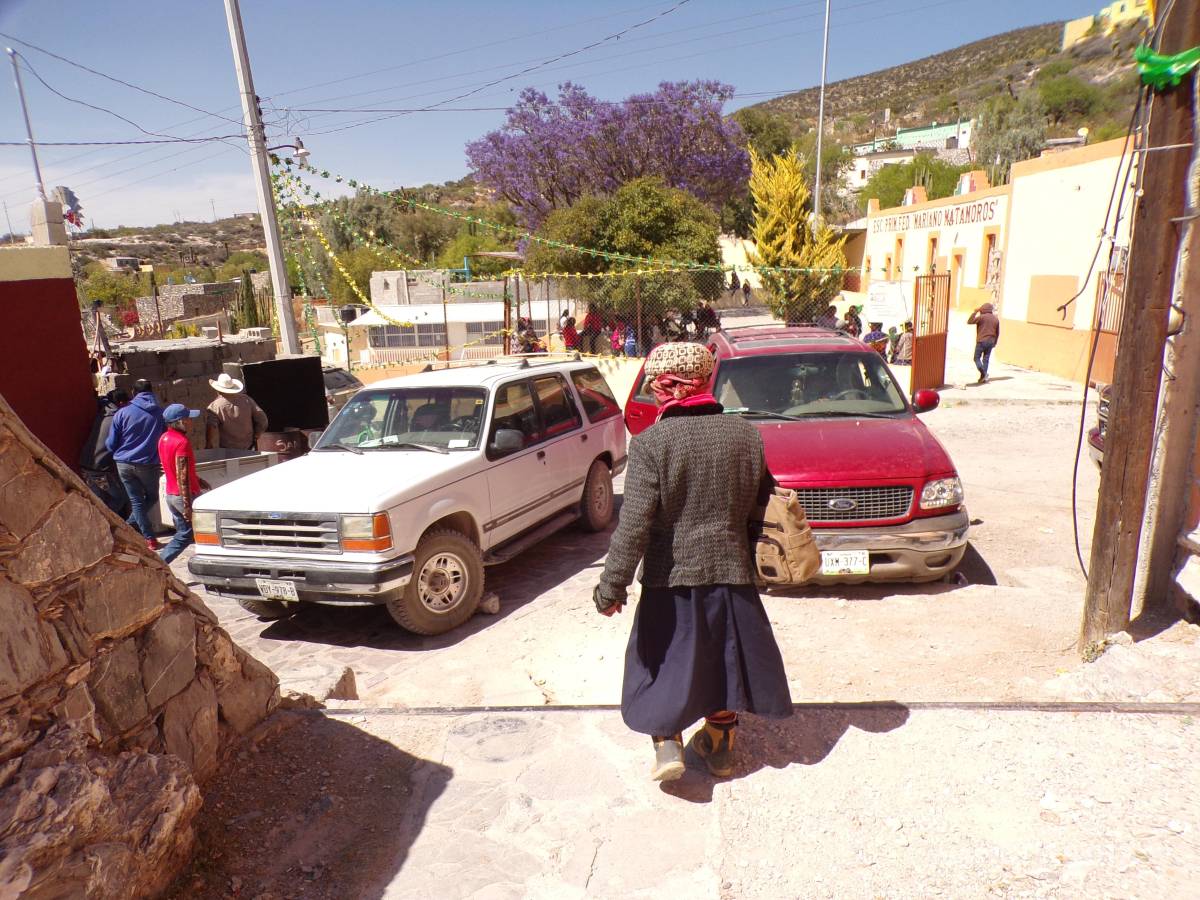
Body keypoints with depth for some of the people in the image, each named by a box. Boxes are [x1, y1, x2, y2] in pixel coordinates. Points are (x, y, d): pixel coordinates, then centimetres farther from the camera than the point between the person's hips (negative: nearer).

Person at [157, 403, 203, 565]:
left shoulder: (164, 438, 8)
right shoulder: (182, 442, -20)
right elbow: (182, 476, -23)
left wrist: (197, 480, 24)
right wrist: (187, 505, -21)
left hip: (171, 495, 8)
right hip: (186, 495, -8)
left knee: (184, 535, 15)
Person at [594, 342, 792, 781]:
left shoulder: (650, 443, -17)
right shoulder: (746, 433, -2)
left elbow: (634, 525, -21)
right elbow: (764, 504, 6)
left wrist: (612, 585, -13)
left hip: (672, 576, -4)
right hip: (731, 569, 4)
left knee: (663, 661, 17)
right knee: (725, 659, 21)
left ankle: (667, 745, 11)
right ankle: (720, 747, 35)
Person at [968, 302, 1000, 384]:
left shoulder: (982, 317, -9)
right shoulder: (996, 319, 11)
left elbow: (969, 321, -11)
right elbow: (997, 332, 16)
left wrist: (975, 312, -3)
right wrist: (994, 342, 25)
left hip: (981, 341, -6)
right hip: (991, 342, 6)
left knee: (977, 358, 1)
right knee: (986, 359, 10)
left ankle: (983, 373, -19)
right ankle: (983, 377, 10)